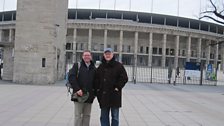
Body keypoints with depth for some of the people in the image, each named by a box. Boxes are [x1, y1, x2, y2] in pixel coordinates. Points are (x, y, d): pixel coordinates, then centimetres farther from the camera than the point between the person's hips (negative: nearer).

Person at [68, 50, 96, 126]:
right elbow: (71, 77, -8)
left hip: (89, 96, 3)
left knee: (87, 115, 10)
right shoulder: (77, 66, 2)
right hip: (79, 95, -3)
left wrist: (94, 92, 1)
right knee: (78, 115, 0)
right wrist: (77, 89, -16)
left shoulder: (94, 68, 11)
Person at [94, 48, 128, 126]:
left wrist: (118, 87, -13)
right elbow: (96, 79, 15)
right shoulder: (101, 67, 12)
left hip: (114, 96, -4)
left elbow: (124, 78, -7)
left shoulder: (118, 66, -2)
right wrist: (97, 89, 3)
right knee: (104, 117, 11)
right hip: (103, 96, 4)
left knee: (115, 117, 5)